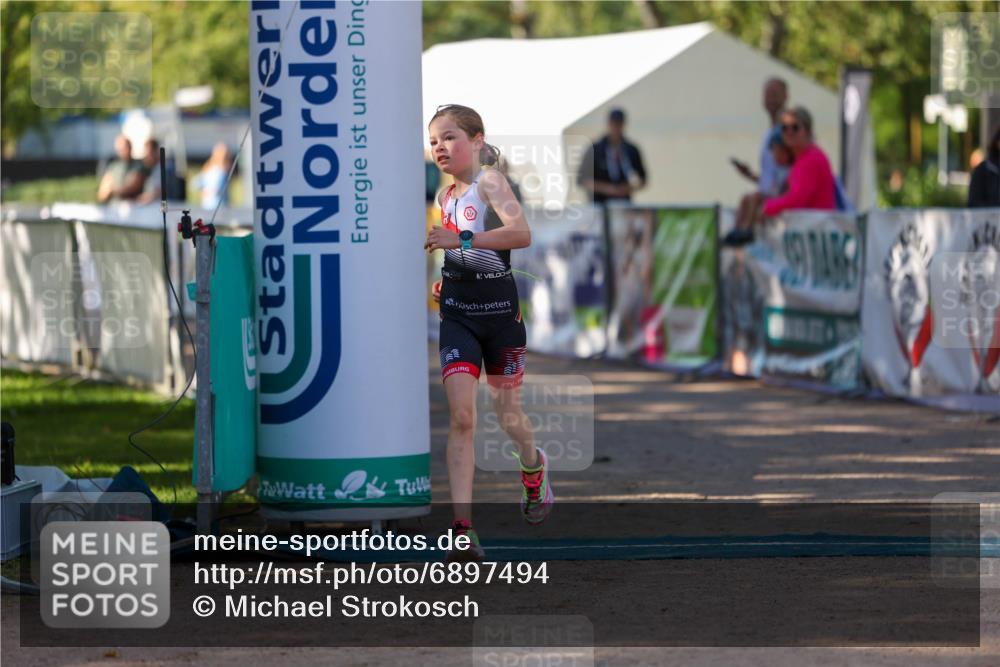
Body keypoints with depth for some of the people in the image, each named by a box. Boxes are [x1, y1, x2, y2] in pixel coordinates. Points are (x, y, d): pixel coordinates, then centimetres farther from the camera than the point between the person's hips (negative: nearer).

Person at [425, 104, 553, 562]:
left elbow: (521, 233, -29)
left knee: (508, 416, 11)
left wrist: (461, 240, -35)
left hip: (500, 310, -4)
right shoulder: (445, 197, 10)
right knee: (461, 416, -12)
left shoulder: (490, 180, -10)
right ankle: (462, 528, -18)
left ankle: (534, 465, 47)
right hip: (457, 314, 4)